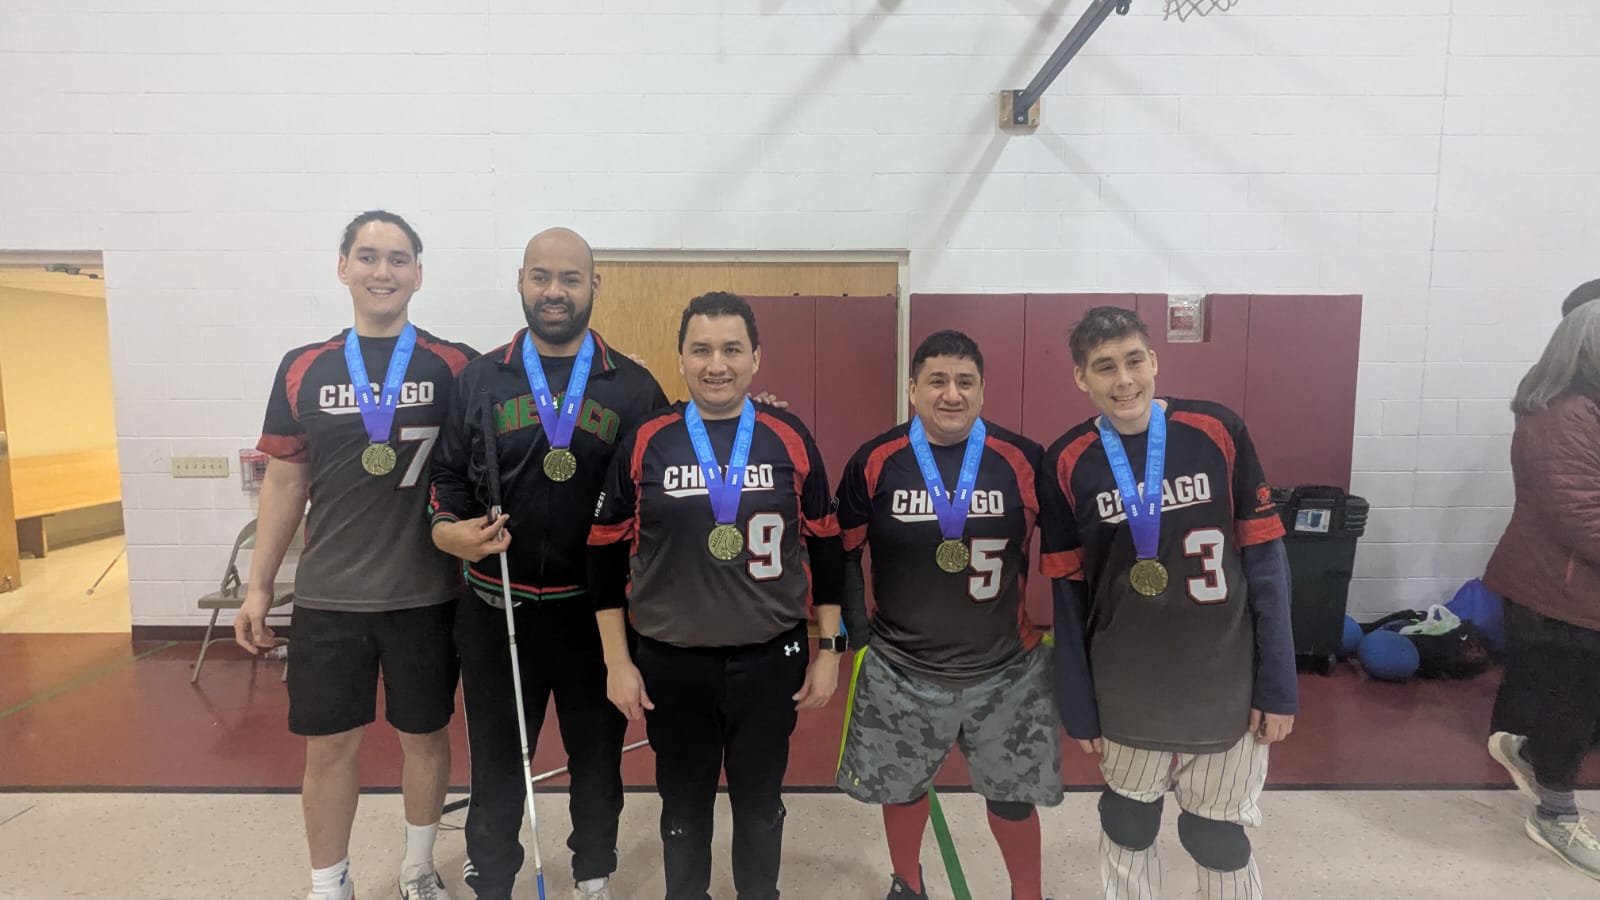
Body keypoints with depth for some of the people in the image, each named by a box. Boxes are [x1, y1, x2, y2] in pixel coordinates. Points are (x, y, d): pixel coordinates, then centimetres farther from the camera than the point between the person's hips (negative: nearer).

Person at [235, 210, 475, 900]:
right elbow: (285, 482, 7)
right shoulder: (303, 369, 3)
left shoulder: (455, 367, -4)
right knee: (328, 744, 11)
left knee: (424, 735, 13)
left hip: (426, 593, -1)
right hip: (328, 596, 2)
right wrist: (258, 586, 7)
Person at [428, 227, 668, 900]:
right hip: (496, 610, 1)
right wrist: (450, 530, -14)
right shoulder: (477, 379, 3)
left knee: (597, 753, 17)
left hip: (596, 610, 0)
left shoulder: (635, 387, -1)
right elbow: (447, 477, 7)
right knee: (496, 758, 16)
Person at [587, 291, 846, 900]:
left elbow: (825, 550, 2)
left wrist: (828, 650, 2)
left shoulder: (791, 440, -5)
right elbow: (607, 556, 0)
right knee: (683, 802, 19)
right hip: (671, 663, 0)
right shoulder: (644, 443, -6)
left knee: (760, 800, 19)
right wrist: (618, 661, -1)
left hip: (770, 660, 0)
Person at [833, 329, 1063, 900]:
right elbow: (844, 552, 1)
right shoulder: (876, 461, -10)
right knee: (901, 787, 21)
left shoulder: (1024, 461, -10)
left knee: (1014, 795, 17)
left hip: (1006, 670, 0)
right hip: (900, 669, 1)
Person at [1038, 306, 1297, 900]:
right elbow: (1068, 592, -3)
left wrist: (1278, 684, -5)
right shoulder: (1067, 464, -8)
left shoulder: (1218, 432, -9)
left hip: (1226, 687, 0)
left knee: (1220, 841, 15)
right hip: (1126, 695, 1)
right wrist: (1078, 706, 0)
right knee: (1126, 829, 18)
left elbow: (1264, 560, -4)